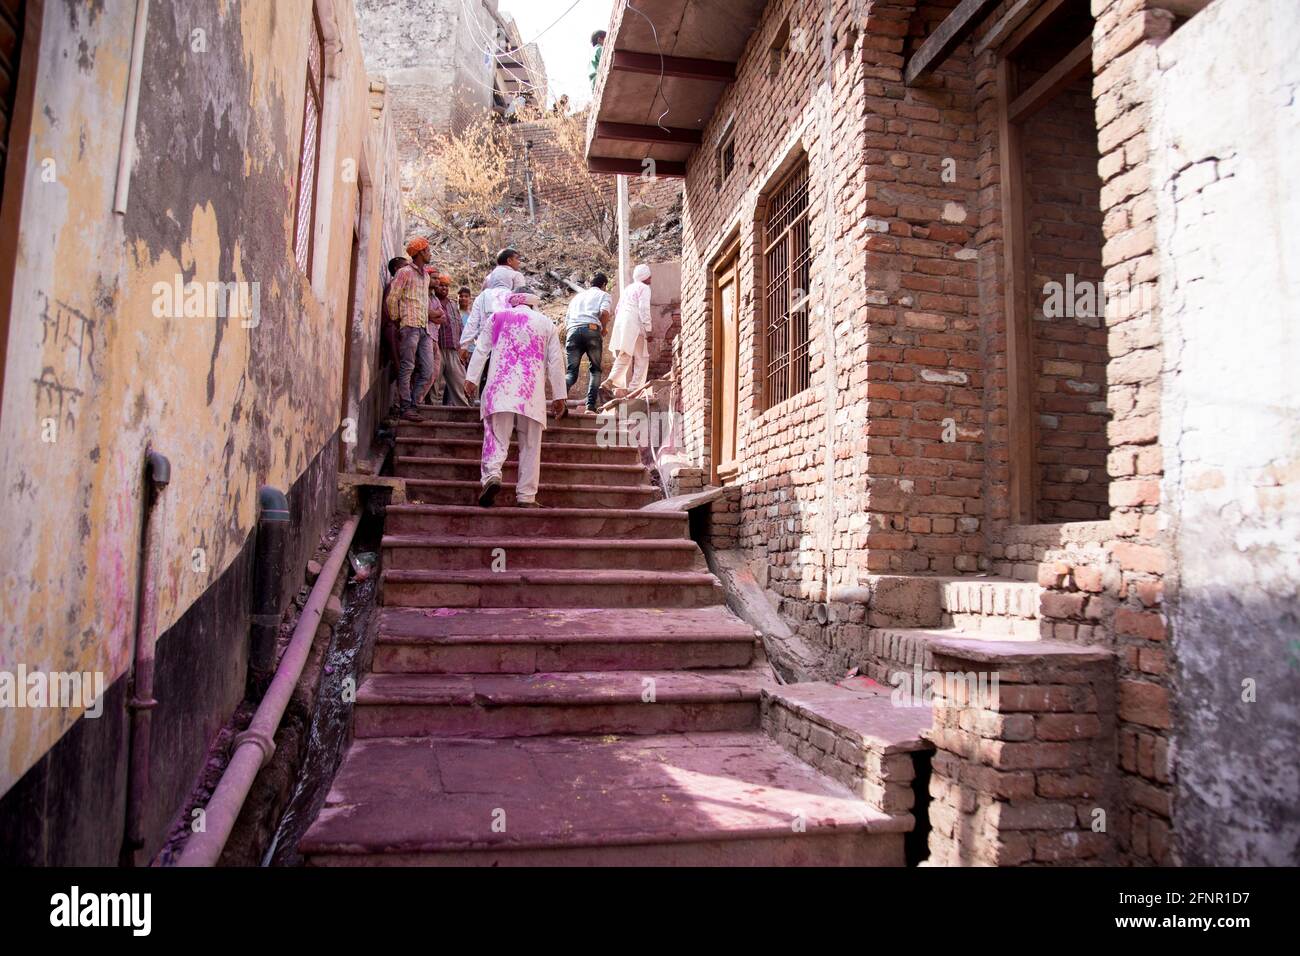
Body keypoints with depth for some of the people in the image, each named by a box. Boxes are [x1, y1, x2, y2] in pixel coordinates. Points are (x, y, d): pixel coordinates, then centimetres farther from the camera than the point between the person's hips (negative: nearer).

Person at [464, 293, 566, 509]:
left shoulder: (497, 317, 15)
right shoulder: (546, 323, 16)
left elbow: (481, 350, 9)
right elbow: (556, 361, 13)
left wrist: (471, 379, 9)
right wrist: (558, 396, 15)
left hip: (500, 388, 0)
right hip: (532, 392, 0)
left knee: (496, 435, -3)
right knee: (530, 444, 2)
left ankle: (492, 474, -28)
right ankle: (526, 496, 0)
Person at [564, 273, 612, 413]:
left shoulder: (577, 296, 34)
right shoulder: (603, 295, 19)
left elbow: (566, 323, 28)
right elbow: (604, 312, -4)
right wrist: (603, 330, 8)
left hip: (572, 330, 3)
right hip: (591, 329, -3)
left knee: (571, 371, 2)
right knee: (595, 369, 10)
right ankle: (591, 405, -3)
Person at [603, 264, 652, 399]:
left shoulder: (627, 289, 25)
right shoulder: (644, 288, 0)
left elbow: (617, 310, 23)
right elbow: (644, 309, -12)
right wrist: (648, 330, -12)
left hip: (620, 324, 8)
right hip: (634, 326, -8)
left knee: (624, 357, 9)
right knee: (641, 358, -1)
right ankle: (634, 388, -7)